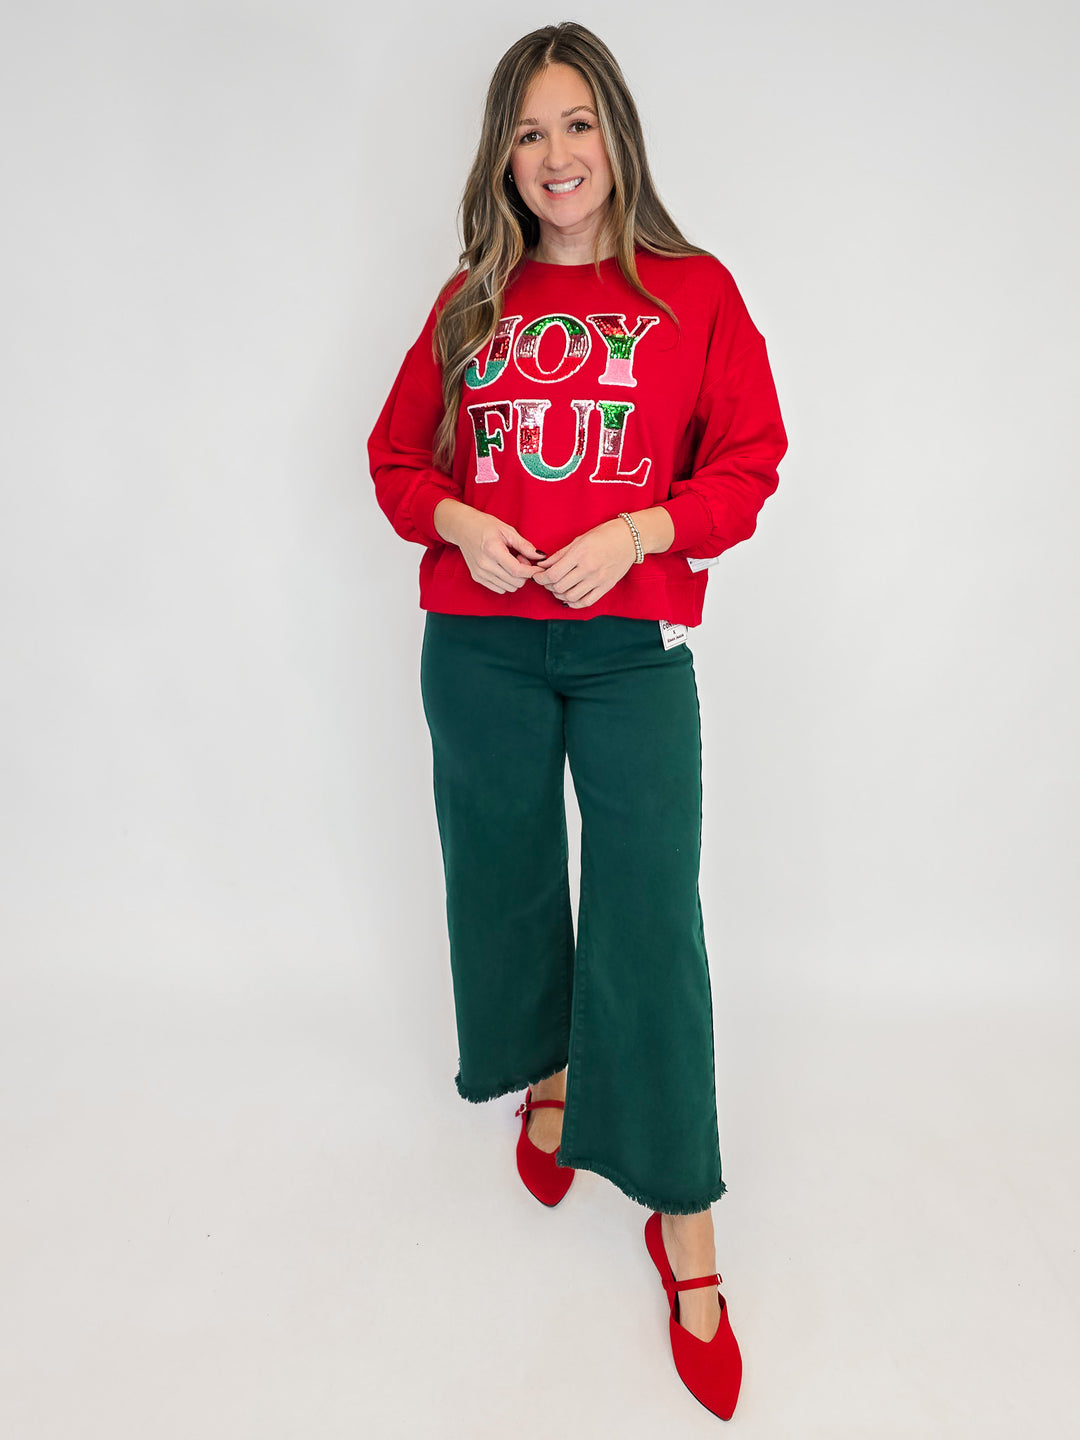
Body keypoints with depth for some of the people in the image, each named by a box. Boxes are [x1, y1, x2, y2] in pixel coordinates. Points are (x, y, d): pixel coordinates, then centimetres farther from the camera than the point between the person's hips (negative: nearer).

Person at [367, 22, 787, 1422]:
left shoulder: (693, 291, 3)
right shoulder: (469, 302, 10)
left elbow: (748, 461, 0)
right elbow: (399, 453, 13)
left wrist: (636, 533, -15)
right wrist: (456, 520, -8)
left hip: (632, 645, -3)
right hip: (478, 647, 3)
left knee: (649, 916, -5)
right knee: (506, 879, 14)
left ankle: (686, 1228, 8)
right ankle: (547, 1080, 43)